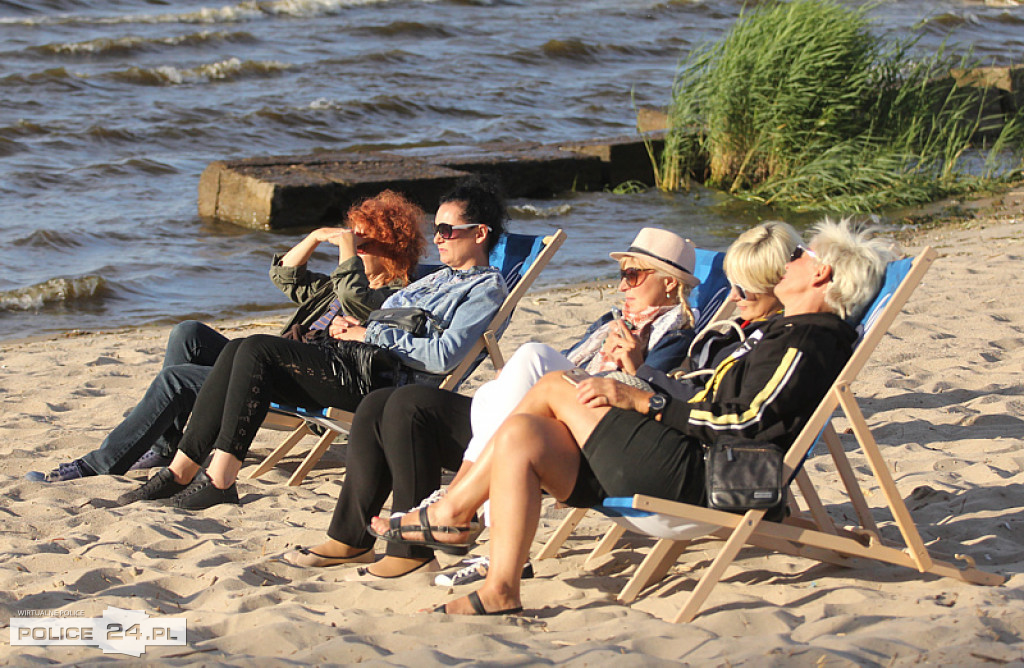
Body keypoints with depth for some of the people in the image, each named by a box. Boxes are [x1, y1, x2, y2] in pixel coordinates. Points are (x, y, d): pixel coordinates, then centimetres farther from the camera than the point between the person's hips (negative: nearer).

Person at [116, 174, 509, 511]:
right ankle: (181, 472, -15)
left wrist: (373, 335, -8)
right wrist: (346, 325, 9)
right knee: (240, 351, -12)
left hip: (377, 377, -9)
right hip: (347, 359, 9)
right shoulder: (439, 279, 31)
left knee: (258, 349, -23)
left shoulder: (486, 287, 3)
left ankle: (219, 481, -25)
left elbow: (444, 356, -13)